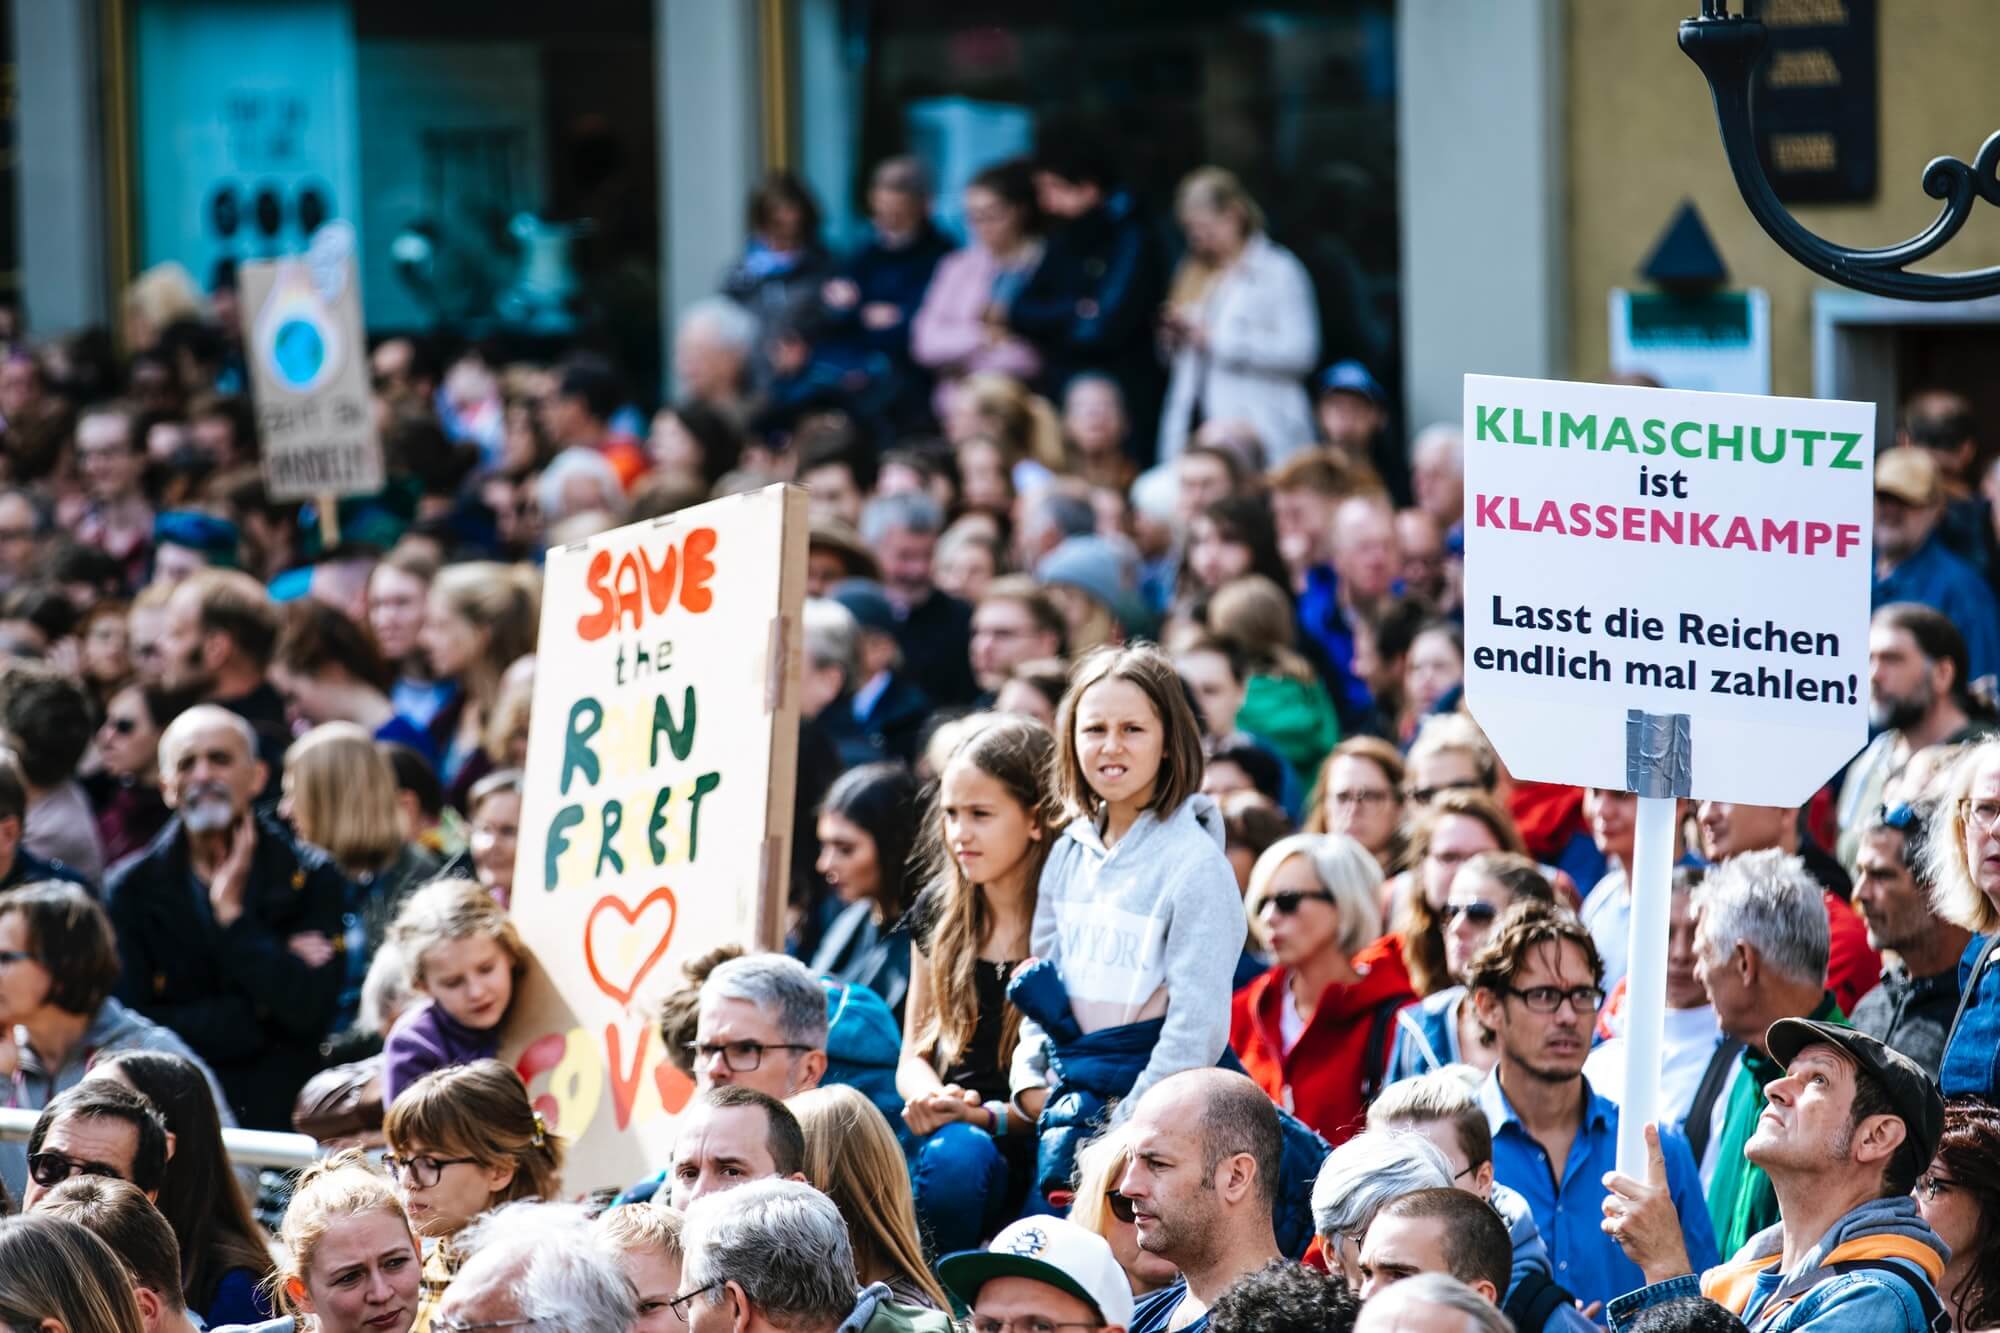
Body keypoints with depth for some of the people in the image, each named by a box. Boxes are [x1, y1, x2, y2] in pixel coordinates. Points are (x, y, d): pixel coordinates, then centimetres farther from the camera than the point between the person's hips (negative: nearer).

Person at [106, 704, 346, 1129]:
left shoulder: (311, 880, 4)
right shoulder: (132, 887, 5)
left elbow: (310, 1014, -9)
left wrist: (233, 914, -7)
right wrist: (263, 1014, -9)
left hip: (281, 1120, 0)